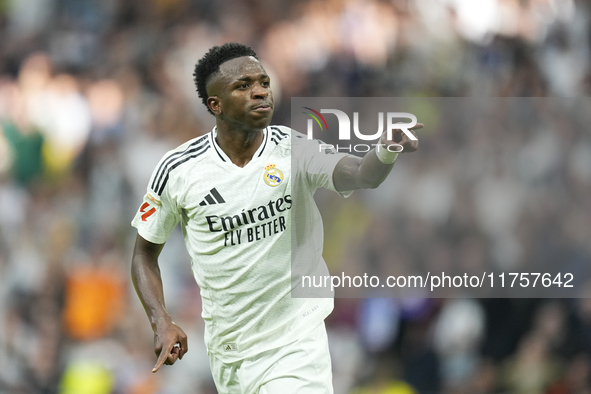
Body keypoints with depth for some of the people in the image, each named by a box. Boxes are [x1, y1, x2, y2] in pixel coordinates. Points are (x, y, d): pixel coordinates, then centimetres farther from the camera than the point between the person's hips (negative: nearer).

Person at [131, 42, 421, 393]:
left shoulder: (294, 150, -8)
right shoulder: (179, 169, -5)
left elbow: (360, 175, -27)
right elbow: (145, 252, 6)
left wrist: (388, 149, -50)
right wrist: (162, 323, -8)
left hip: (297, 343, -2)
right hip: (228, 353, 2)